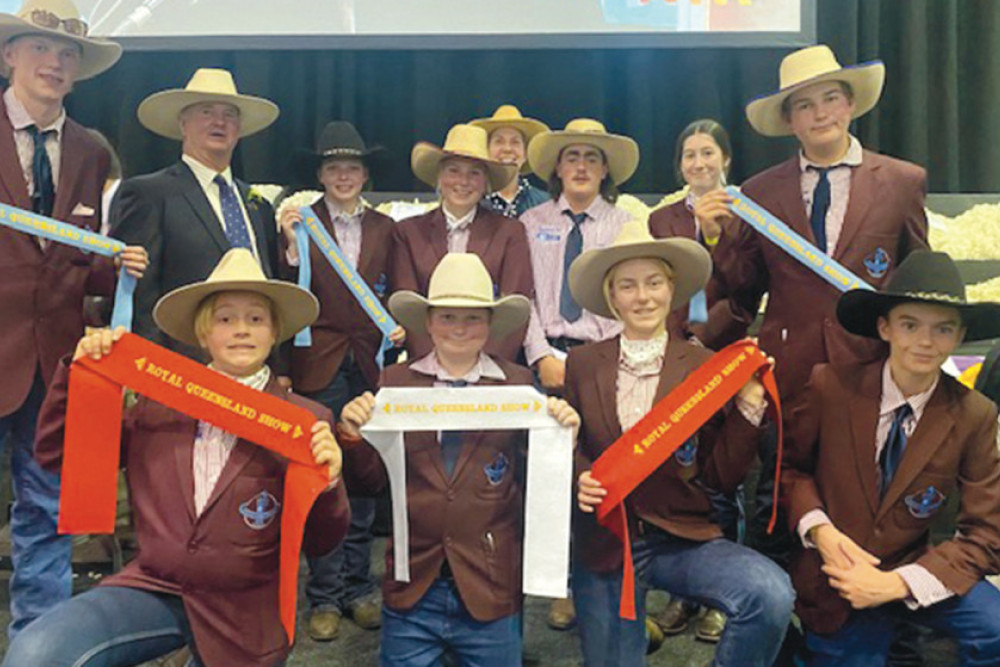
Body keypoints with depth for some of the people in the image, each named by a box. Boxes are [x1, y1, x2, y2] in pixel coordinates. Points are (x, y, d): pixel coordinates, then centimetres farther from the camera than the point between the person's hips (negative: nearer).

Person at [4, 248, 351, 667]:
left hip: (239, 616, -1)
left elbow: (320, 544, -3)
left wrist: (327, 484, -23)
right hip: (152, 588, 2)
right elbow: (57, 455, 8)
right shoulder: (160, 402, 2)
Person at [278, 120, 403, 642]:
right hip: (320, 366, -2)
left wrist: (397, 326, -6)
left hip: (370, 364, 2)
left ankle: (359, 589, 20)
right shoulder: (300, 224, 3)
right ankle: (325, 597, 13)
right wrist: (292, 247, -16)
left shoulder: (384, 227, 11)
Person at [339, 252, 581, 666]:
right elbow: (374, 480, 2)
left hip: (490, 590, 0)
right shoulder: (395, 382, 0)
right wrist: (353, 435, -16)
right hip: (412, 589, 1)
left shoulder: (518, 384, -4)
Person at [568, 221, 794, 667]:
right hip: (604, 544, 1)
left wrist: (748, 403, -13)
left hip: (682, 539, -1)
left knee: (771, 595, -26)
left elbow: (721, 478, -2)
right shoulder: (582, 365, 0)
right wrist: (580, 477, -13)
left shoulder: (703, 367, -3)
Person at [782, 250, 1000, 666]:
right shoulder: (830, 386, -14)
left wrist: (899, 584, -21)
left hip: (909, 573, 0)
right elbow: (791, 465, 2)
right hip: (834, 583, 0)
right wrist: (819, 530, -17)